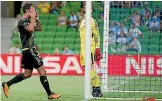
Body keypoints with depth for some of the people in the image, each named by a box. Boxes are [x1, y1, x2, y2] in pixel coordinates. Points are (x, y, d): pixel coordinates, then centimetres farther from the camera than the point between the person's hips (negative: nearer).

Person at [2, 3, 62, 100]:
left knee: (27, 74, 12)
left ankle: (7, 84, 14)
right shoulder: (22, 21, -12)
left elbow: (39, 28, 25)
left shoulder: (28, 21, 18)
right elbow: (30, 29, -30)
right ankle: (50, 94, -7)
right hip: (29, 49, -10)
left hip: (30, 50, 10)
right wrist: (33, 18, -17)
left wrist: (37, 18, 13)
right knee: (42, 70, -9)